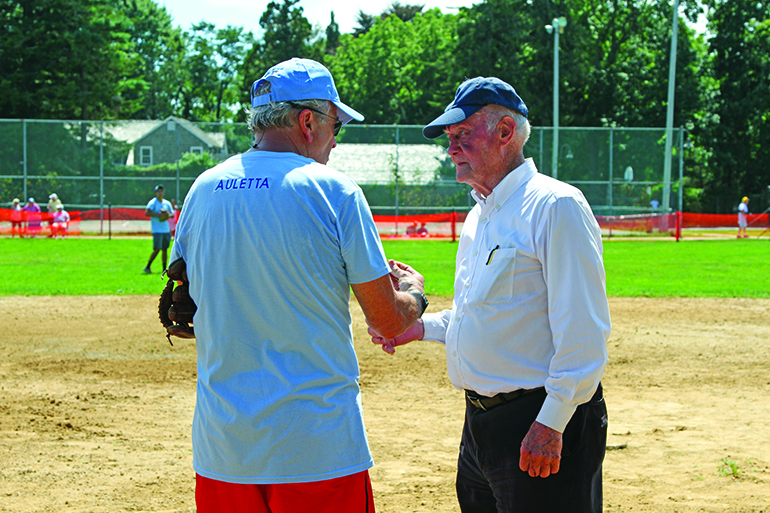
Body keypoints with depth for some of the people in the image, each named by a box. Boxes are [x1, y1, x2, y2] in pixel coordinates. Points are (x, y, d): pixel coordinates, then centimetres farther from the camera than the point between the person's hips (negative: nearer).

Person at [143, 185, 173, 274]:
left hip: (166, 229, 6)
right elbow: (147, 213, -20)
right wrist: (159, 215, -23)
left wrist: (168, 215, -4)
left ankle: (164, 269, 10)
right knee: (157, 249, -11)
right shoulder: (153, 203, -7)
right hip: (157, 230, -6)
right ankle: (147, 267, -1)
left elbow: (172, 214, 20)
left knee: (165, 249, 6)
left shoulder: (167, 203, 12)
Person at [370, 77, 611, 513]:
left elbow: (583, 332, -20)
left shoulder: (556, 206, -13)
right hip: (481, 424, 9)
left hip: (544, 423, -9)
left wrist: (551, 424, -22)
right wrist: (421, 327, 16)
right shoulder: (478, 217, 17)